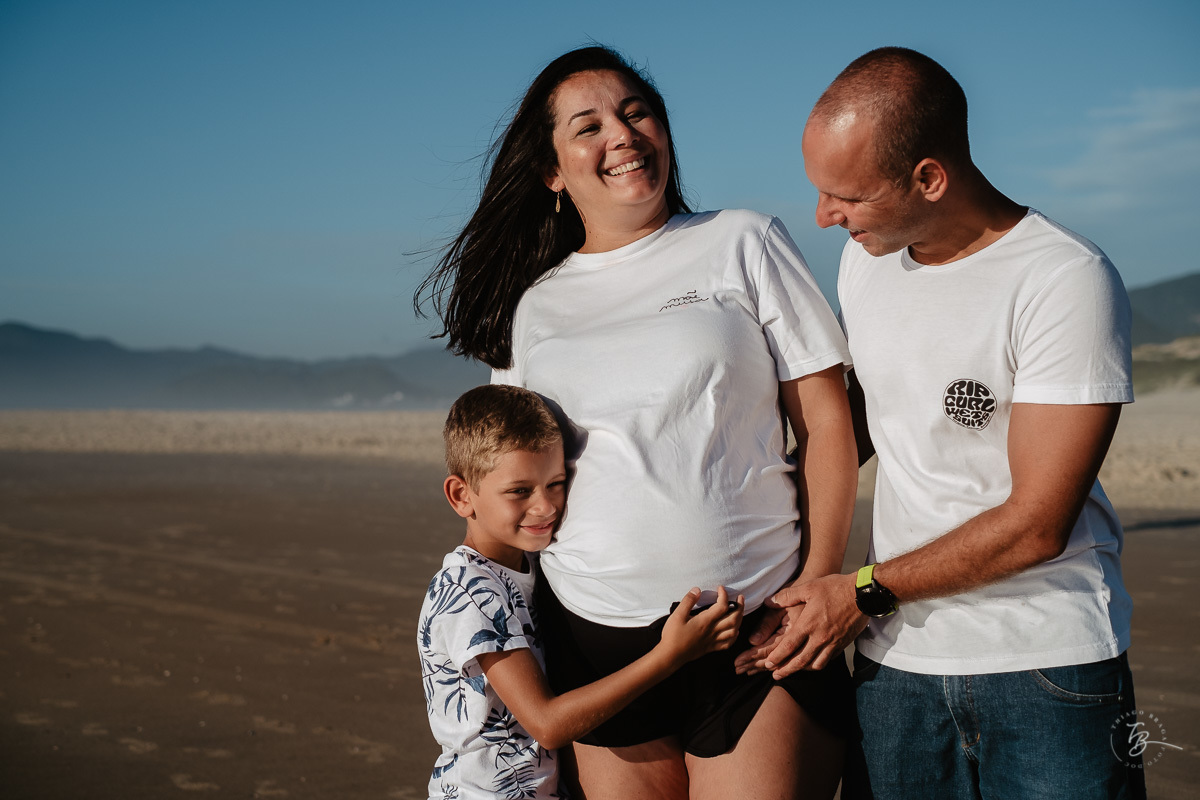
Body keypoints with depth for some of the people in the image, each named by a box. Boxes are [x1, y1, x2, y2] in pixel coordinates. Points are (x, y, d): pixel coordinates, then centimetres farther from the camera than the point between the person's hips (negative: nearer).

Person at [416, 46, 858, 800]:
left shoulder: (743, 243, 4)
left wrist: (817, 587, -7)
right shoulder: (533, 306, 12)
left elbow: (827, 422, 1)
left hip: (754, 624, -2)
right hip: (595, 633, 3)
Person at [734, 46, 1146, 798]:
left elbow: (1036, 524, -16)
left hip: (1049, 660, -5)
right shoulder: (865, 259, 6)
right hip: (895, 658, 5)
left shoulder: (1069, 282, -16)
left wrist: (866, 592, -10)